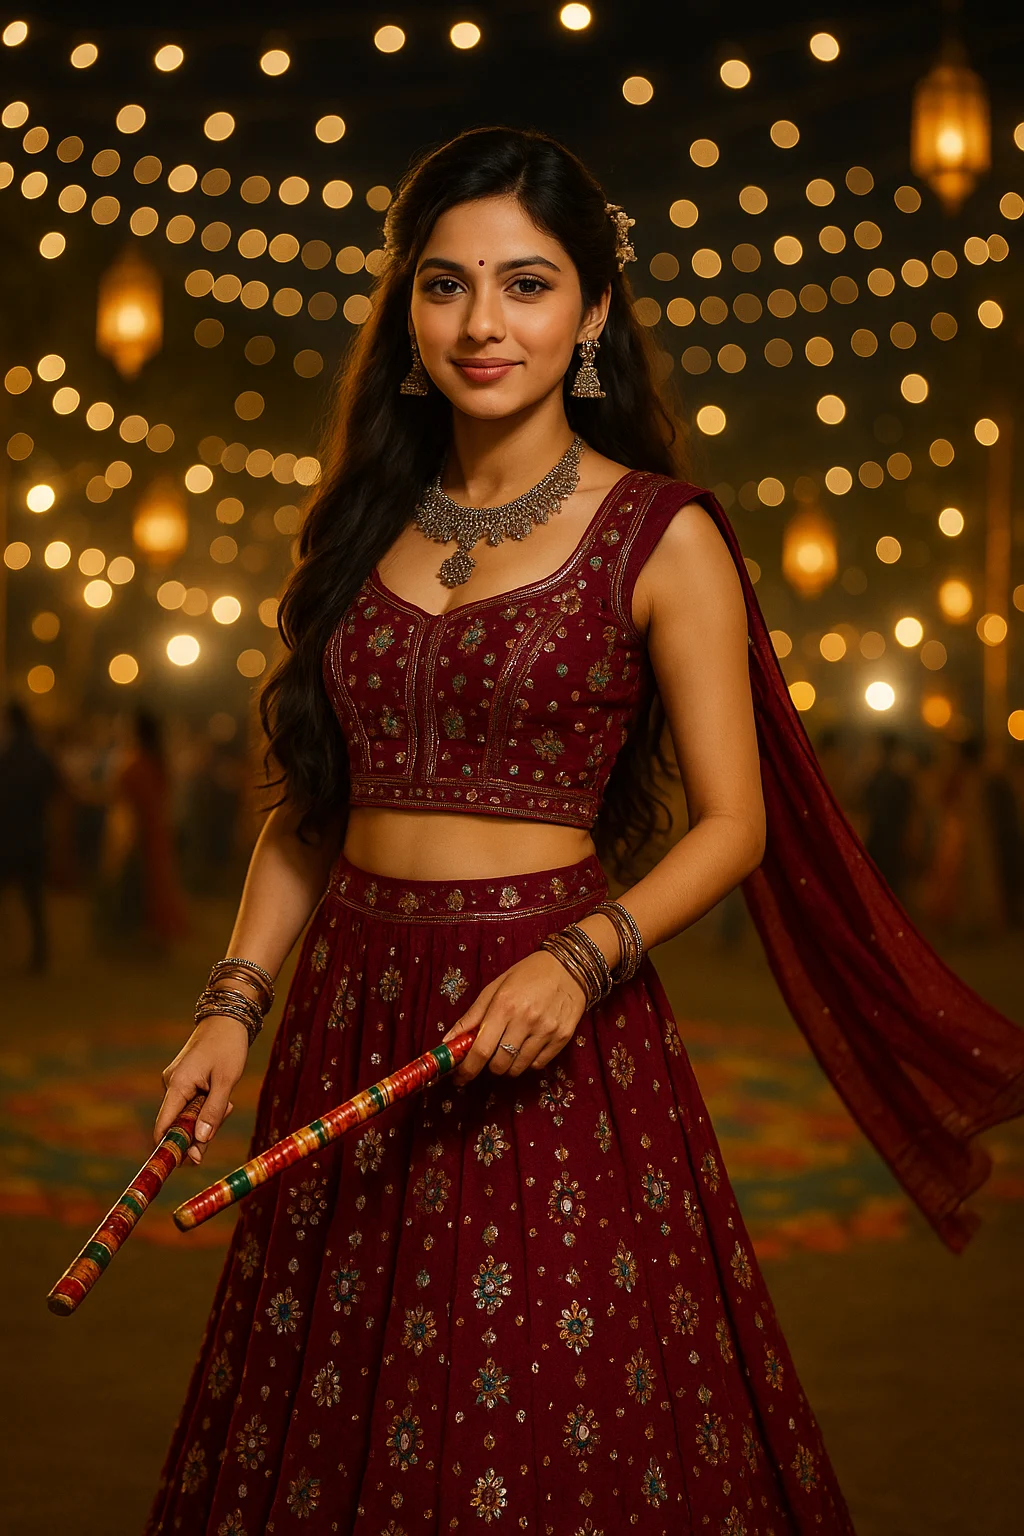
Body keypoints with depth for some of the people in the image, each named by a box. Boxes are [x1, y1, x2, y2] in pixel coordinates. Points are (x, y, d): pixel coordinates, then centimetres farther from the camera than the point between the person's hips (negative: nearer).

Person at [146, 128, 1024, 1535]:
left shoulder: (661, 535, -5)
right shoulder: (365, 523, 9)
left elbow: (734, 823, -5)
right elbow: (308, 804, 12)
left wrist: (581, 959, -20)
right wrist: (234, 999, 2)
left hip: (546, 1026, -4)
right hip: (354, 1013, 5)